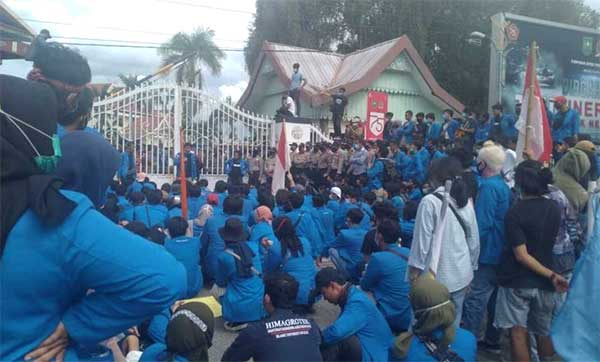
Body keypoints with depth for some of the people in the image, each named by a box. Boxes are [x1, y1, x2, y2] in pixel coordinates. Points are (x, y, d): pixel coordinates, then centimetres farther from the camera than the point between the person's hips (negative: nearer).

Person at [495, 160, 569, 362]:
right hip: (543, 282, 5)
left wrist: (551, 275, -15)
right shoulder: (554, 208, -3)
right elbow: (552, 242, 11)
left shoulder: (514, 213, -19)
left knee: (518, 334, 5)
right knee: (544, 332, 20)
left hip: (517, 281, -5)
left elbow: (521, 255, -21)